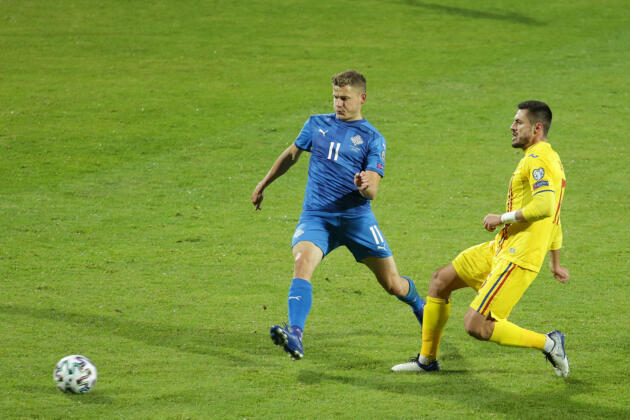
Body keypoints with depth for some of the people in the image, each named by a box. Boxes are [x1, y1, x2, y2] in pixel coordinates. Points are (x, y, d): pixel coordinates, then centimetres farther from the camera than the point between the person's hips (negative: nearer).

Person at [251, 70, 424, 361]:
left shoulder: (372, 138, 3)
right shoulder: (316, 125, 12)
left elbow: (372, 191, -6)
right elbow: (291, 155, 29)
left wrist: (365, 186, -29)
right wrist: (263, 184, 34)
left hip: (357, 217, -1)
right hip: (316, 216, 1)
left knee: (393, 284, 5)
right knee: (302, 262, -30)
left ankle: (419, 306, 42)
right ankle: (294, 335, -44)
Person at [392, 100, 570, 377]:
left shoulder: (538, 160, -16)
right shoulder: (550, 158, 17)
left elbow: (544, 207, -32)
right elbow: (555, 218, 25)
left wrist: (502, 218, -20)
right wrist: (555, 263, 31)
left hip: (518, 257, -11)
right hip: (501, 248, 11)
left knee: (475, 325, -15)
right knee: (440, 280, 16)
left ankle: (549, 344, -2)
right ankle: (427, 360, 26)